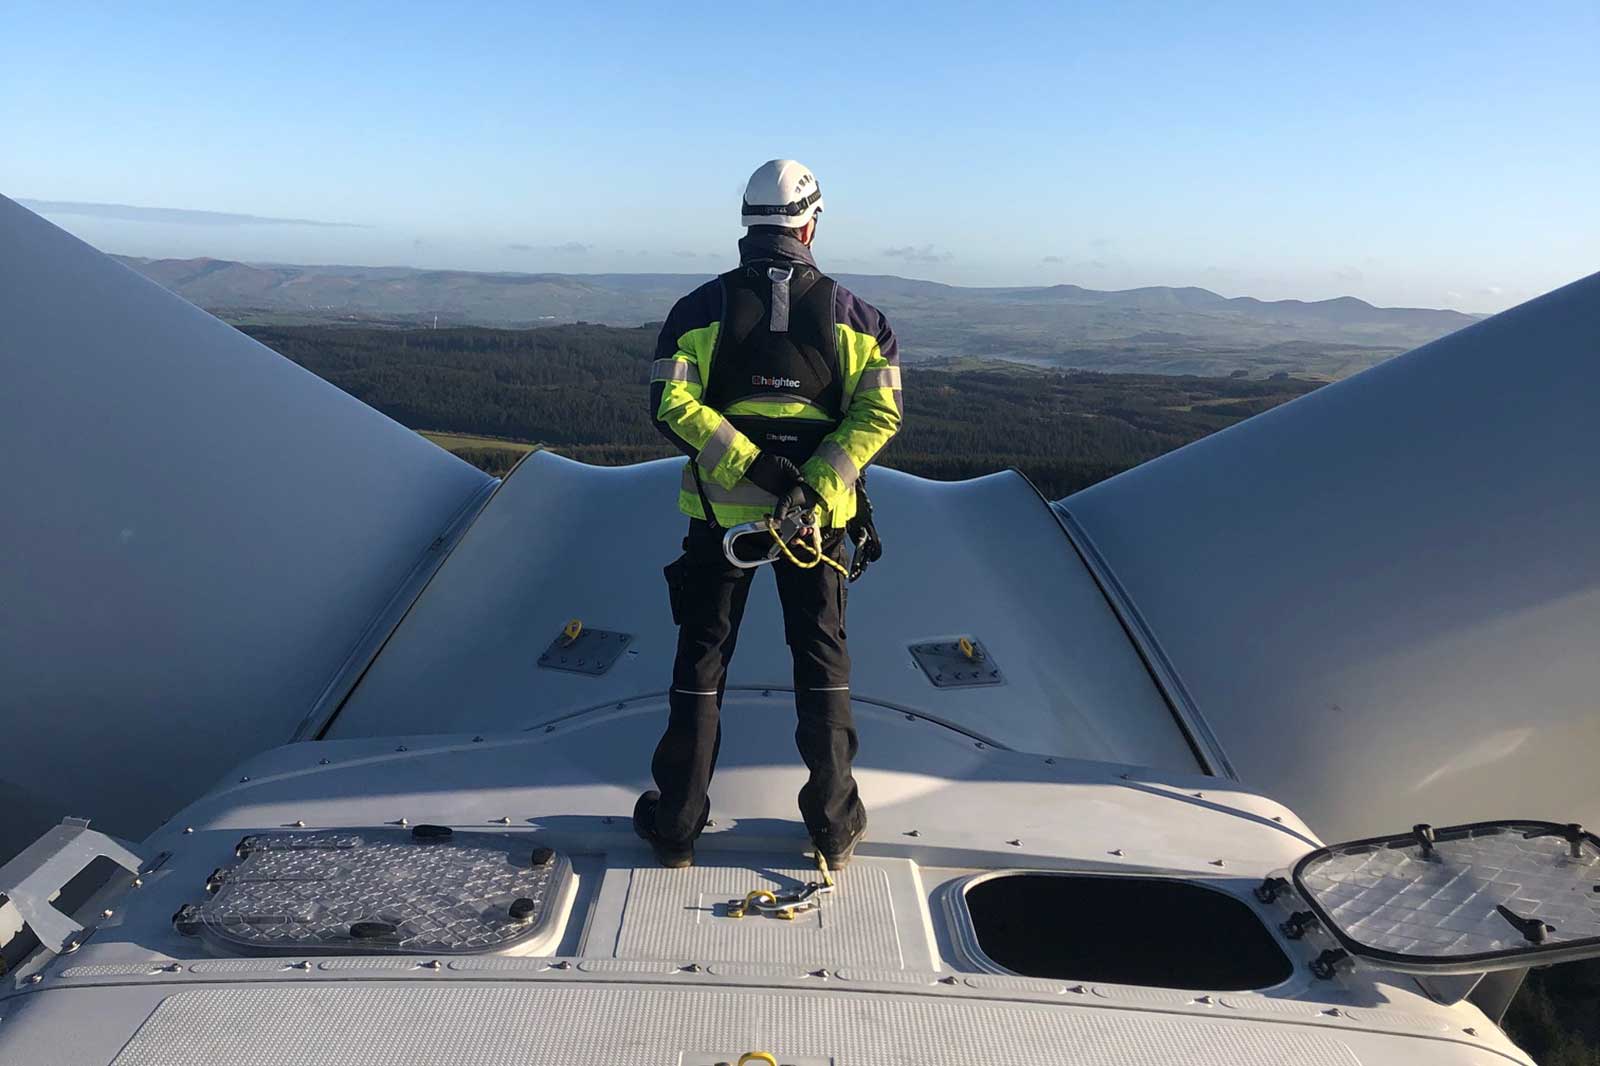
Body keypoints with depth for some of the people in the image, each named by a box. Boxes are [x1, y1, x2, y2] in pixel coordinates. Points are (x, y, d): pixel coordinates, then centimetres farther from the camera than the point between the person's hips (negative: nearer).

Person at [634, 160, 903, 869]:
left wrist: (752, 465, -16)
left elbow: (670, 403, -14)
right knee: (822, 657, 14)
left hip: (720, 510, 0)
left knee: (702, 658, 11)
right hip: (818, 513, 1)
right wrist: (818, 485, -15)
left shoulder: (702, 307, -1)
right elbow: (880, 410, -9)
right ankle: (834, 823, 23)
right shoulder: (850, 312, 2)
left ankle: (676, 825, 21)